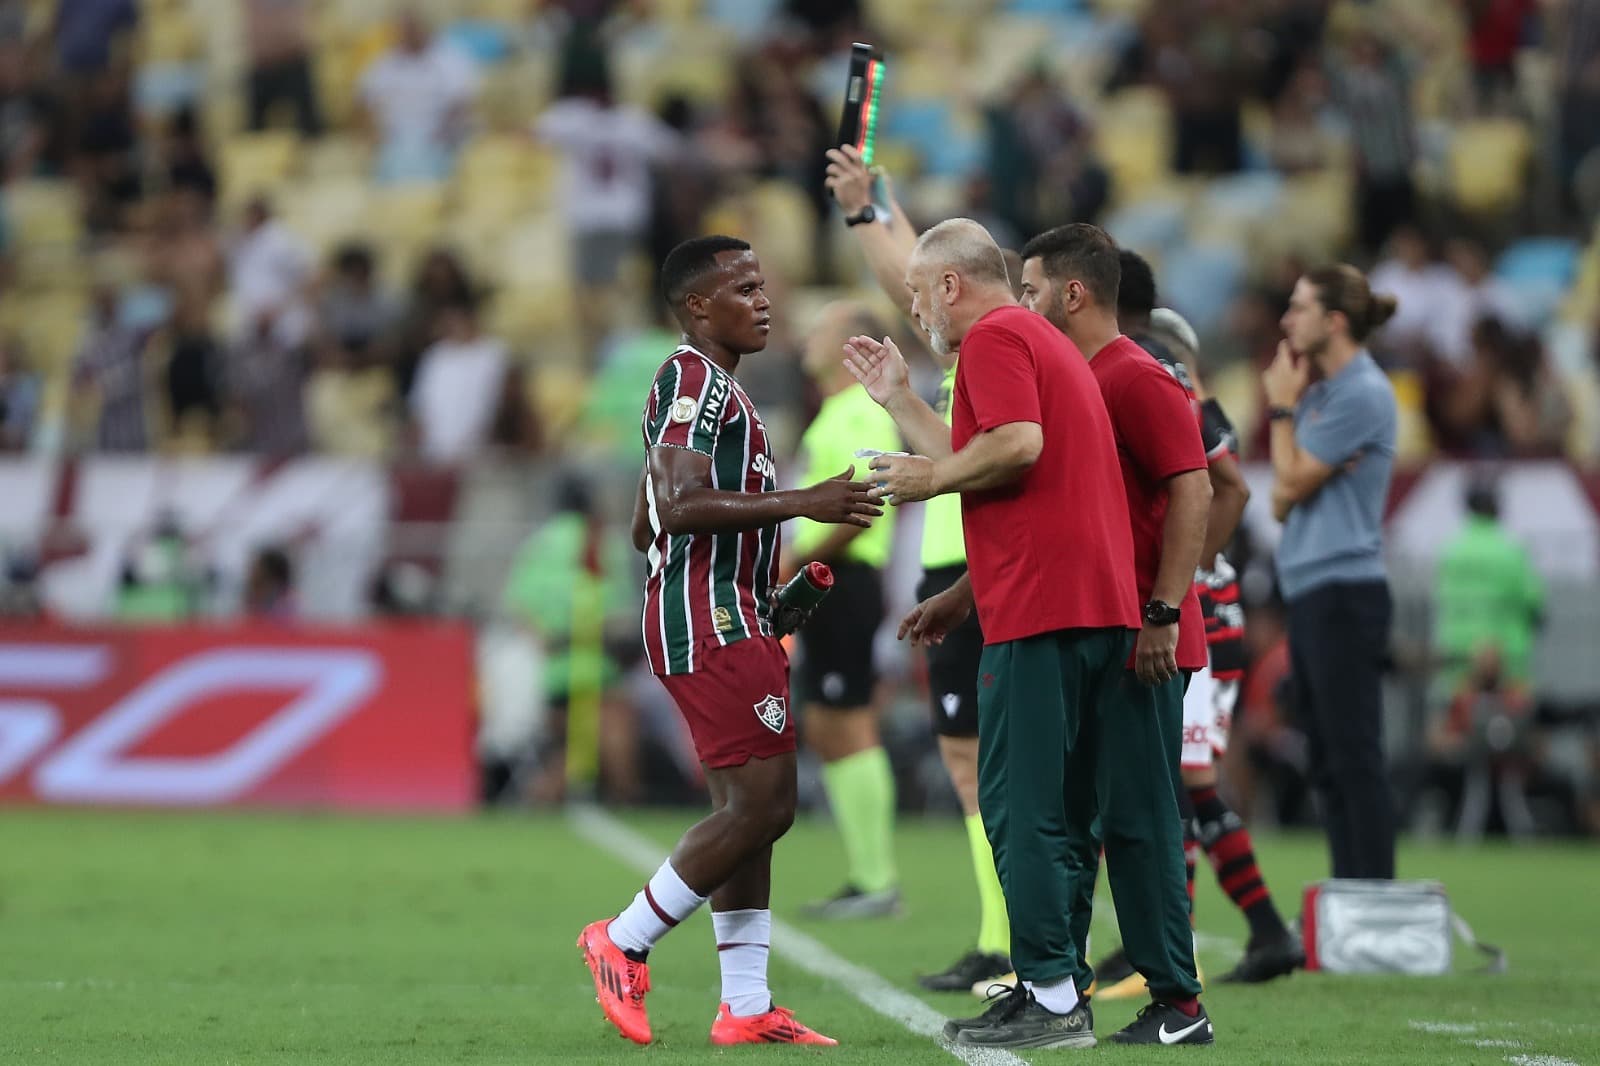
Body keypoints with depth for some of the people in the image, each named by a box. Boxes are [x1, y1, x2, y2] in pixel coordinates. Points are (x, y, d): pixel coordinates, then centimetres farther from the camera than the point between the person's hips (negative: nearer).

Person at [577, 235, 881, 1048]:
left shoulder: (708, 386, 22)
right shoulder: (694, 377, -10)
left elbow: (648, 527, 26)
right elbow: (682, 506, -23)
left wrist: (775, 573, 24)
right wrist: (803, 504, -24)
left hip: (730, 621, 11)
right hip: (709, 620, -11)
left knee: (748, 808, 8)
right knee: (761, 804, -12)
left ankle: (746, 1006, 8)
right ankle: (625, 943, -3)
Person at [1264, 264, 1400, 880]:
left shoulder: (1362, 394, -11)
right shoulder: (1318, 395, 17)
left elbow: (1292, 482, -12)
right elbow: (1282, 502, 14)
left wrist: (1282, 407, 1)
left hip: (1342, 593, -10)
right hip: (1309, 592, 10)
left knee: (1354, 758, -10)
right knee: (1328, 762, 9)